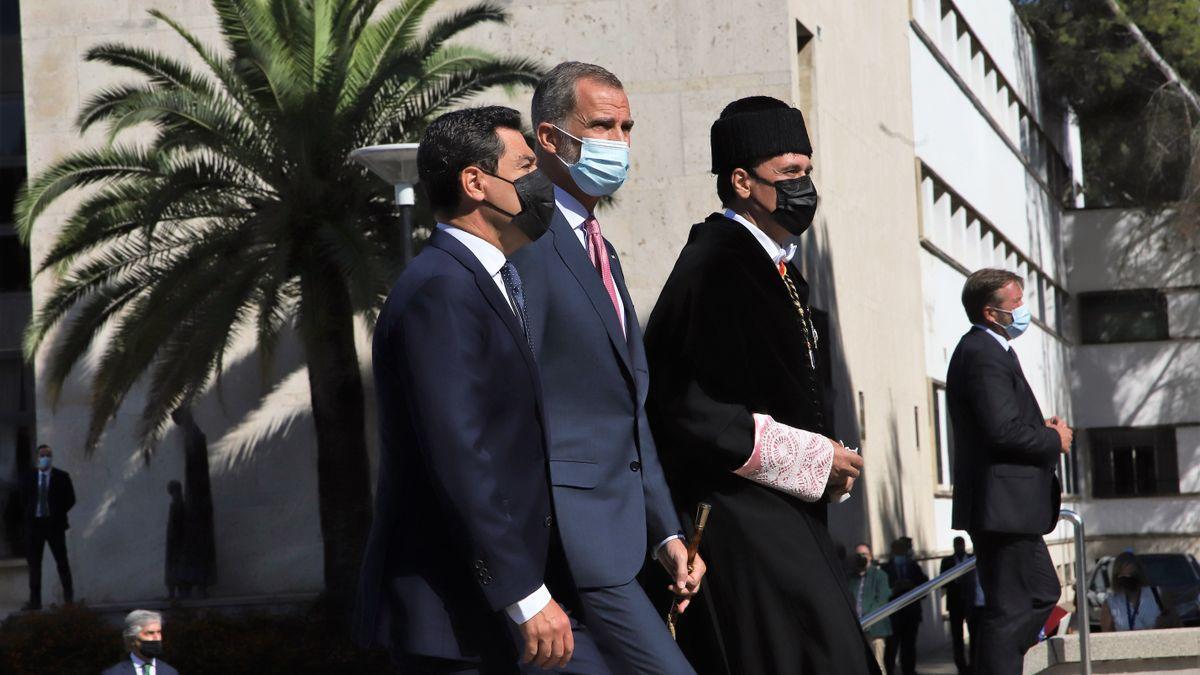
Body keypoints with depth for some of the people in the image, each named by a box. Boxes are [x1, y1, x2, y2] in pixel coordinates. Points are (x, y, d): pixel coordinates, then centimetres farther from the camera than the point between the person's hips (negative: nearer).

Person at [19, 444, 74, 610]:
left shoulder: (62, 477, 3)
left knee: (62, 561, -1)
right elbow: (24, 500, 14)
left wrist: (58, 513, -1)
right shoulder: (29, 478, 8)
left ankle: (69, 595, 8)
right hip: (34, 523, 2)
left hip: (54, 523, -2)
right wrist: (31, 513, 4)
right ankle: (35, 600, 4)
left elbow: (70, 499, 4)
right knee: (33, 562, 1)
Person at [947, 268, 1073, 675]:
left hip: (1011, 507, 11)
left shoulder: (985, 350, 18)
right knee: (1010, 609, -7)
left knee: (1042, 594, 17)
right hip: (1003, 506, -11)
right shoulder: (983, 355, -17)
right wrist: (1054, 439, -10)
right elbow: (1003, 431, -25)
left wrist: (1042, 429, 8)